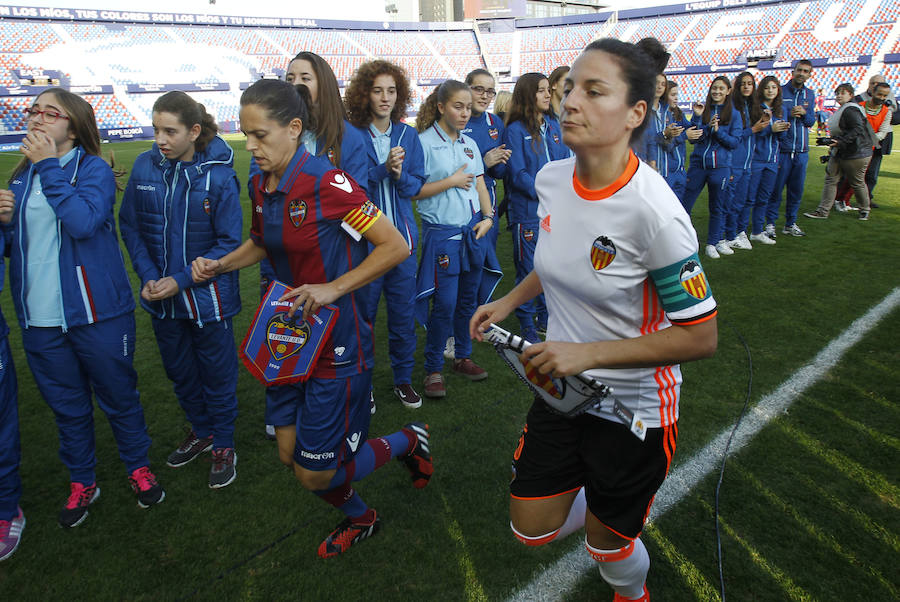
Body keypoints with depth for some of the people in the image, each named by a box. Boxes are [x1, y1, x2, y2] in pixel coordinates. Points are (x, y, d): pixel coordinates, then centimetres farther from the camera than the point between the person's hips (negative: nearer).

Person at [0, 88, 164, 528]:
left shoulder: (94, 169, -7)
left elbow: (84, 221, -25)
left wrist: (49, 167, -20)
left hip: (97, 314, -5)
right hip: (39, 319, 5)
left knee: (118, 396, 11)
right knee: (66, 405, 17)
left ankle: (138, 467, 33)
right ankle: (81, 482, 35)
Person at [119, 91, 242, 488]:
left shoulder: (219, 175, -17)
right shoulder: (145, 167, -6)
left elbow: (229, 242, -14)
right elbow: (130, 226, 3)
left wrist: (181, 280, -17)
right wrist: (148, 276, -9)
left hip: (208, 295, -4)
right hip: (161, 294, 5)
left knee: (217, 373, 11)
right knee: (178, 370, 21)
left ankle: (223, 444, 31)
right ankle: (200, 431, 44)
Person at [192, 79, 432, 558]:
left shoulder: (326, 182, -21)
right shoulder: (261, 185, 2)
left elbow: (396, 246, -19)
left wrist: (333, 289, -23)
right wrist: (220, 264, 3)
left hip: (336, 341, -7)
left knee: (316, 474, 0)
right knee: (291, 455, 15)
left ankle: (410, 440, 26)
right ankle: (359, 519, 43)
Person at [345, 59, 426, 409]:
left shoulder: (408, 135, 6)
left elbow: (415, 185, 6)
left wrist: (399, 173, -15)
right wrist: (384, 169, -22)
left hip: (401, 235, 3)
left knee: (403, 310, 10)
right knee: (363, 312, 5)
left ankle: (403, 378, 28)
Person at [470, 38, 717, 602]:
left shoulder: (654, 213, -28)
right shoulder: (550, 178, -8)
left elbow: (701, 336, -21)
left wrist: (590, 352, -26)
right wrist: (510, 301, 5)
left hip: (634, 406, -5)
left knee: (608, 547, 16)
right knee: (531, 530, 15)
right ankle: (618, 505, 46)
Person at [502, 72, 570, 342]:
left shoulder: (553, 126, 11)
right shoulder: (515, 130, -7)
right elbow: (519, 175, -12)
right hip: (528, 211, -6)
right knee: (529, 269, 3)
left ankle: (545, 317, 29)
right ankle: (527, 324, 17)